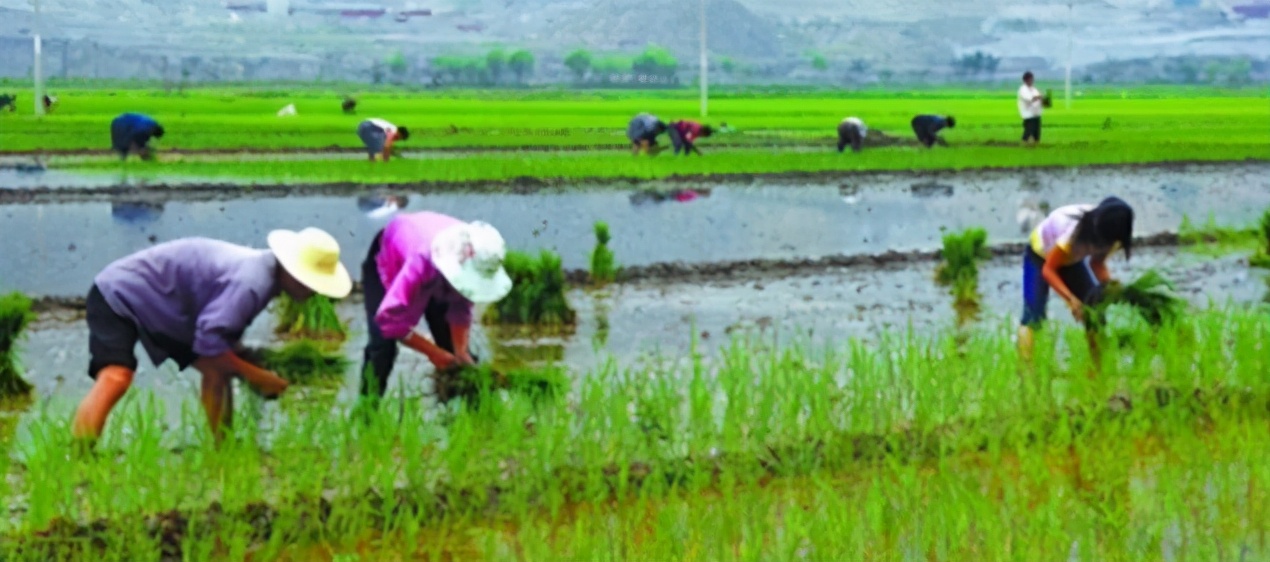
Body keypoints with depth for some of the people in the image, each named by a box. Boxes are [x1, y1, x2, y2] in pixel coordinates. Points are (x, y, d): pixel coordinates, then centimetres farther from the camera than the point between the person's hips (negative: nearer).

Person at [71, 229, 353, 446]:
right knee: (116, 377, -30)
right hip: (121, 295, -10)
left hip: (159, 306, 10)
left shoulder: (261, 269, 2)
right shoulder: (252, 283, -29)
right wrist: (254, 375, -22)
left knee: (216, 370, 8)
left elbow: (224, 334, 10)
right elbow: (209, 340, -31)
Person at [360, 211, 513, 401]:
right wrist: (433, 352, -36)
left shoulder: (477, 260, -32)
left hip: (434, 273, 5)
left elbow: (461, 308, -16)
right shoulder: (422, 260, -48)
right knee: (382, 344, -18)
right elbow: (389, 318, -43)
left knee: (451, 343, -2)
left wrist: (461, 352, -26)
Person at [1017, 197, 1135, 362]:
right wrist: (1071, 299, -45)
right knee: (1034, 315, -20)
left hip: (1071, 259, 5)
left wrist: (1109, 283, -29)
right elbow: (1048, 269, -34)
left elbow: (1097, 263, -8)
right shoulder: (1073, 230, -41)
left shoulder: (1108, 236, -24)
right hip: (1039, 255, -5)